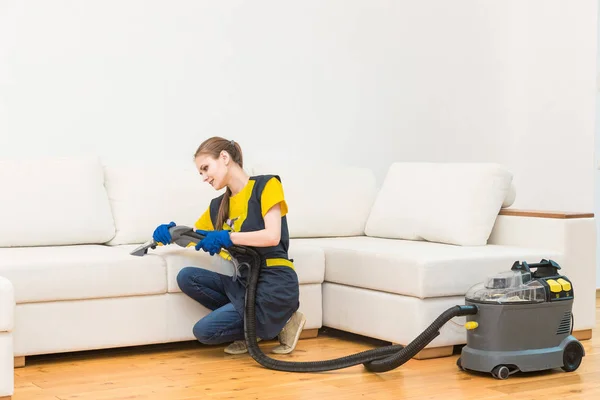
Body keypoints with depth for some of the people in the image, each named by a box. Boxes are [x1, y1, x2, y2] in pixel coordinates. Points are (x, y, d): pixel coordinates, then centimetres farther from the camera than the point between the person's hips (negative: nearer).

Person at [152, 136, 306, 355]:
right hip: (245, 283, 7)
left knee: (204, 331, -11)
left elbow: (272, 237, -17)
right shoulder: (218, 205, 14)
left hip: (274, 285, -7)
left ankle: (279, 322, 4)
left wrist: (225, 237, -21)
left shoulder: (266, 185, -5)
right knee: (187, 277, -8)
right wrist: (168, 233, -5)